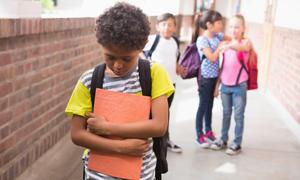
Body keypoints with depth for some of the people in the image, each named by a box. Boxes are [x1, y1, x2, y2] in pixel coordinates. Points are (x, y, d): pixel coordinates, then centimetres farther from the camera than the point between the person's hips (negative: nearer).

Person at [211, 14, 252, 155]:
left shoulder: (246, 42, -6)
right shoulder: (226, 45, 8)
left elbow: (242, 47, -32)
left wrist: (230, 45, -53)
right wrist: (217, 85, 13)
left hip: (239, 86, -5)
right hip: (225, 85, 5)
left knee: (238, 116, 3)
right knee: (226, 114, 15)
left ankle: (237, 143, 12)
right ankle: (223, 140, 26)